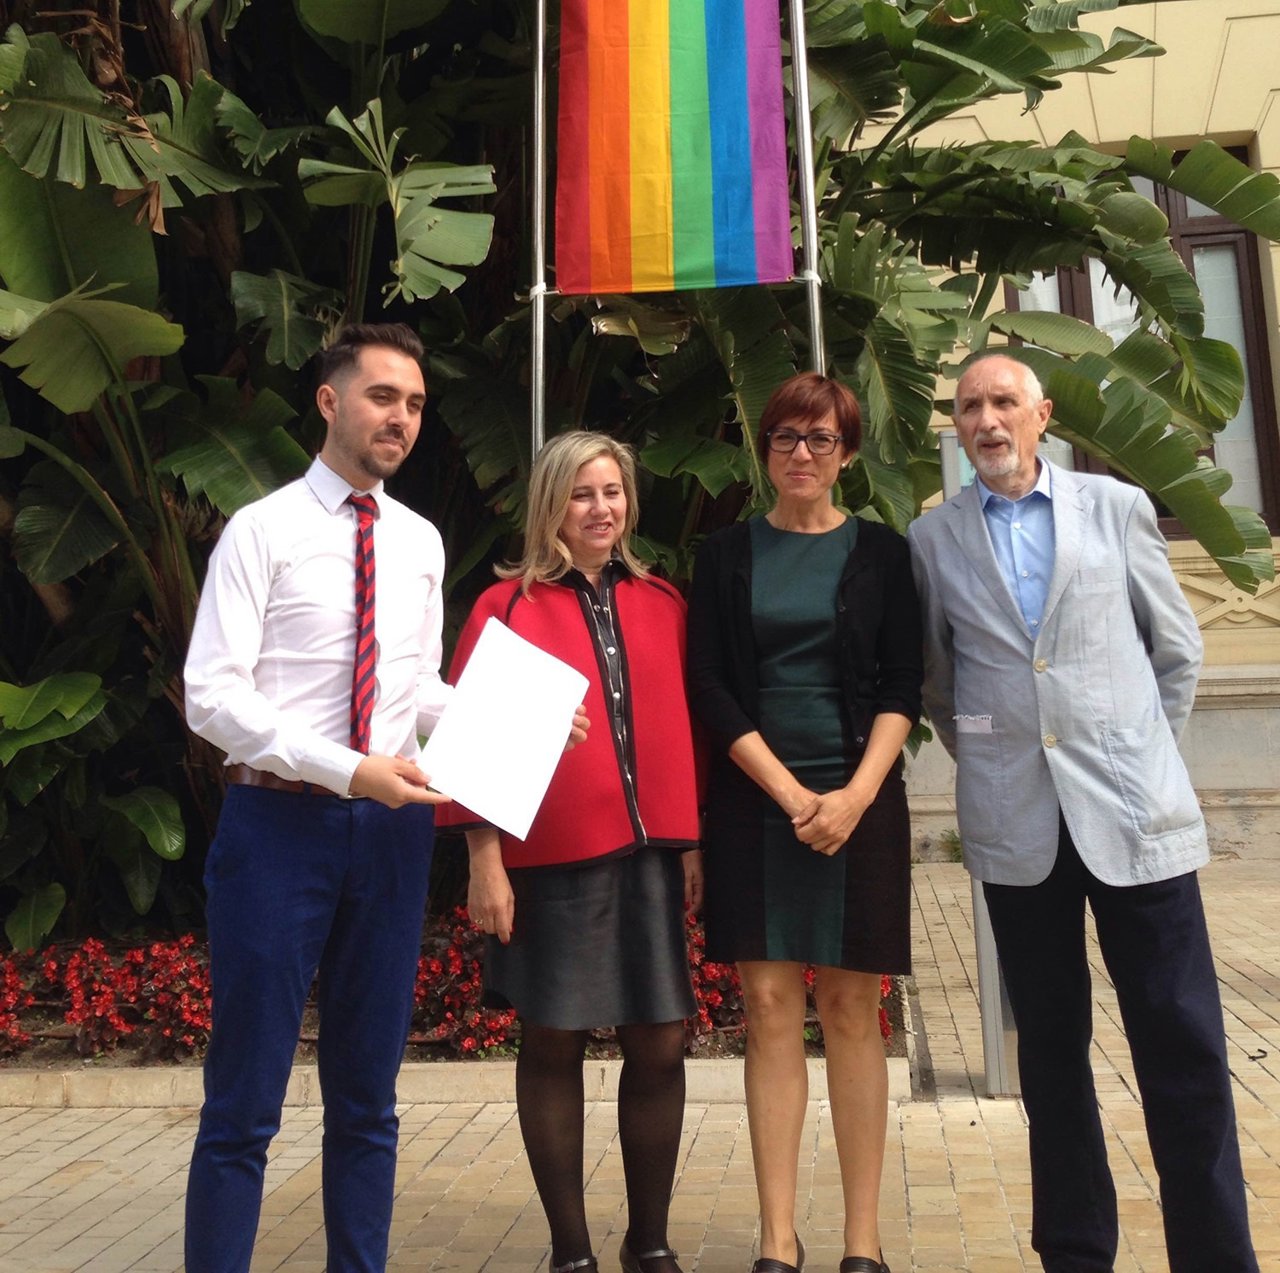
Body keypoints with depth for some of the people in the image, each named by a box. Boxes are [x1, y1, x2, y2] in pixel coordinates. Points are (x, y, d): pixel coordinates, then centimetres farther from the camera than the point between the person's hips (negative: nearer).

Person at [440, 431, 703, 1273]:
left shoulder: (663, 603, 10)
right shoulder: (507, 606, -1)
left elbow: (682, 725, 12)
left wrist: (691, 839, 7)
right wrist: (485, 861, -9)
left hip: (650, 854, 3)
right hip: (552, 860, -3)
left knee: (660, 1049, 6)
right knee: (554, 1047, 8)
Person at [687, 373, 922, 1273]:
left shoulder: (881, 552, 7)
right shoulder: (728, 555, 7)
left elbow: (903, 689, 1)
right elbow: (711, 689, 0)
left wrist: (855, 795, -12)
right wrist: (791, 793, -9)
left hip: (861, 801, 0)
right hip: (756, 802, 0)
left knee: (852, 1010, 3)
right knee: (771, 1008, -1)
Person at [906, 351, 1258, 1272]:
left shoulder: (1116, 507, 5)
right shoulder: (933, 539, 5)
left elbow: (1177, 649, 10)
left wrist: (1143, 757, 9)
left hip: (1134, 811, 0)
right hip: (1016, 823, 1)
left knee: (1184, 1047, 1)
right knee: (1051, 1048, 10)